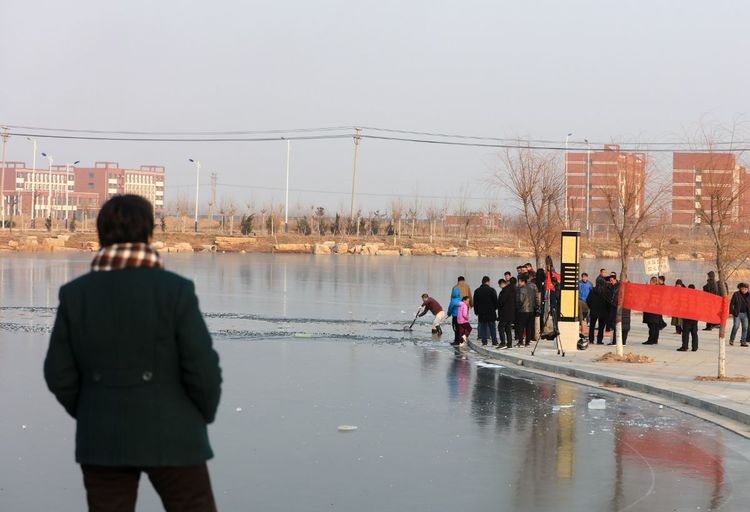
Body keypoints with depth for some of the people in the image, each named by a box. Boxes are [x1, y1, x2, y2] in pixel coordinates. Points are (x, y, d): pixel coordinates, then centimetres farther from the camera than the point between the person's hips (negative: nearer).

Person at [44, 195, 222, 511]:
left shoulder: (75, 294, -3)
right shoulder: (175, 290, -12)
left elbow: (60, 374, -1)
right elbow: (203, 369, -13)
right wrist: (204, 415, 5)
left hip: (102, 439, 3)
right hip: (169, 437, -3)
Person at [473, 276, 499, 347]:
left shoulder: (477, 291, 4)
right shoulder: (491, 290, -6)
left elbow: (475, 303, 7)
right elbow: (495, 301, -4)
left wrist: (476, 312, 13)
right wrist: (495, 308, 12)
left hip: (481, 312, 2)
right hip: (491, 312, -2)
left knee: (483, 328, 6)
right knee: (492, 328, 3)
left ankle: (484, 342, 2)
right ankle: (494, 343, 1)